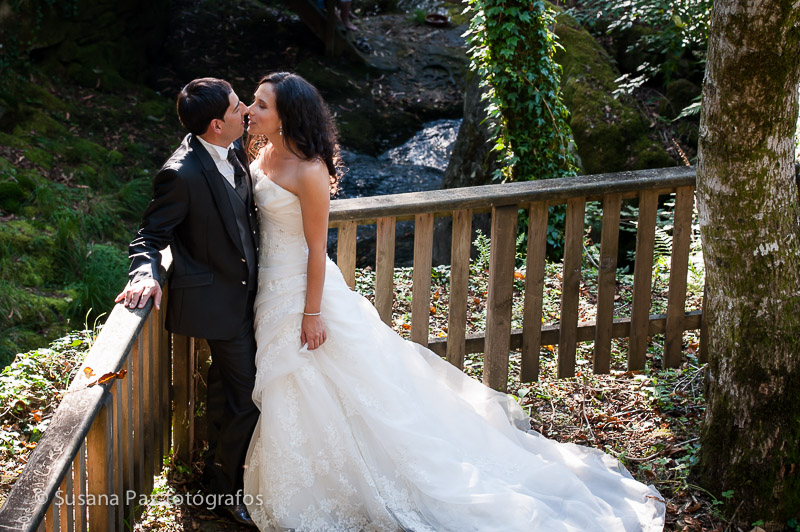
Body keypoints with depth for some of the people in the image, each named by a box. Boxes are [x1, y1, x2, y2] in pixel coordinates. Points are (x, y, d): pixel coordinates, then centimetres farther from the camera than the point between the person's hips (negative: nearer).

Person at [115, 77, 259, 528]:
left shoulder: (235, 149, -1)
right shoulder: (182, 174, -25)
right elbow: (150, 236, -15)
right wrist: (147, 274, -32)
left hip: (243, 287, 8)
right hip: (218, 298, -8)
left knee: (227, 384, 23)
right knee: (248, 395, -1)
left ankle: (219, 469, 43)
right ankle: (227, 487, 20)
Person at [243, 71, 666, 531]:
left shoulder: (308, 171, -24)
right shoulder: (266, 155, 1)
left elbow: (316, 247, -20)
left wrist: (312, 313, -17)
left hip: (304, 291, -9)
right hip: (272, 288, 9)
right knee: (288, 400, 21)